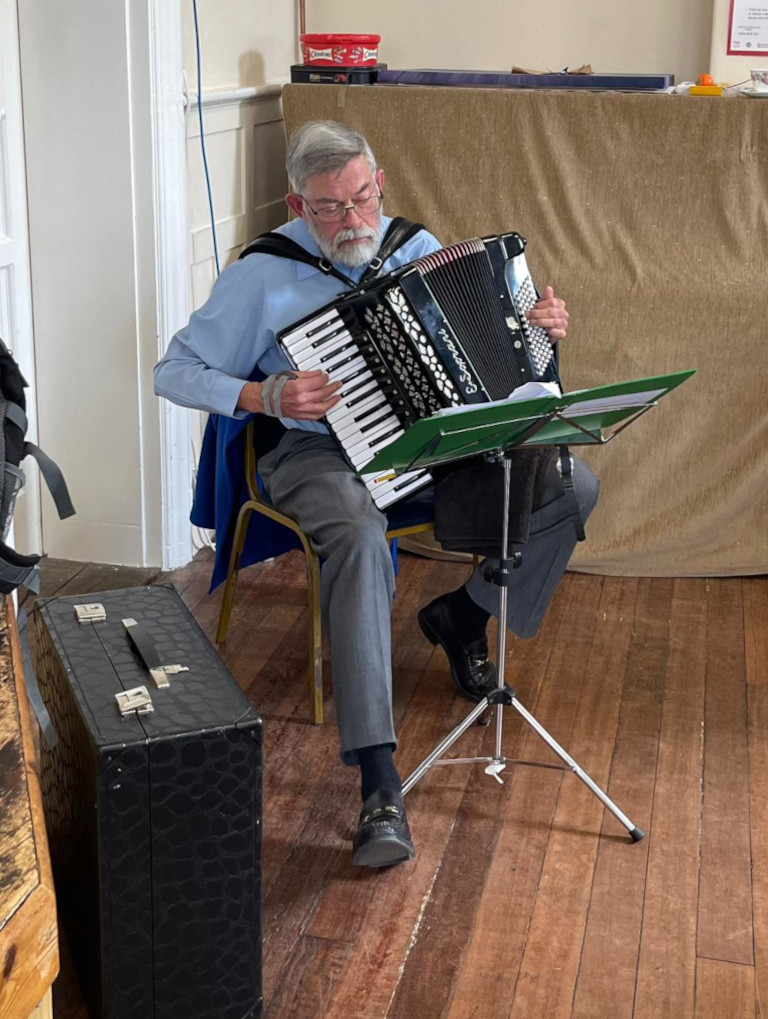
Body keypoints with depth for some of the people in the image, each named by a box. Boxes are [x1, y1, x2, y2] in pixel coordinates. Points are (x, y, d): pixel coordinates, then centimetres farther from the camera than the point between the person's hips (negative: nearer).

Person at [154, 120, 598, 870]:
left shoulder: (417, 247, 7)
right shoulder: (262, 275, -7)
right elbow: (175, 372, -5)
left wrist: (539, 328, -2)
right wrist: (262, 396, -21)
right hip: (322, 452, -5)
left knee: (572, 485, -11)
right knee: (360, 538, -39)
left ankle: (465, 614, 13)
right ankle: (379, 784, -39)